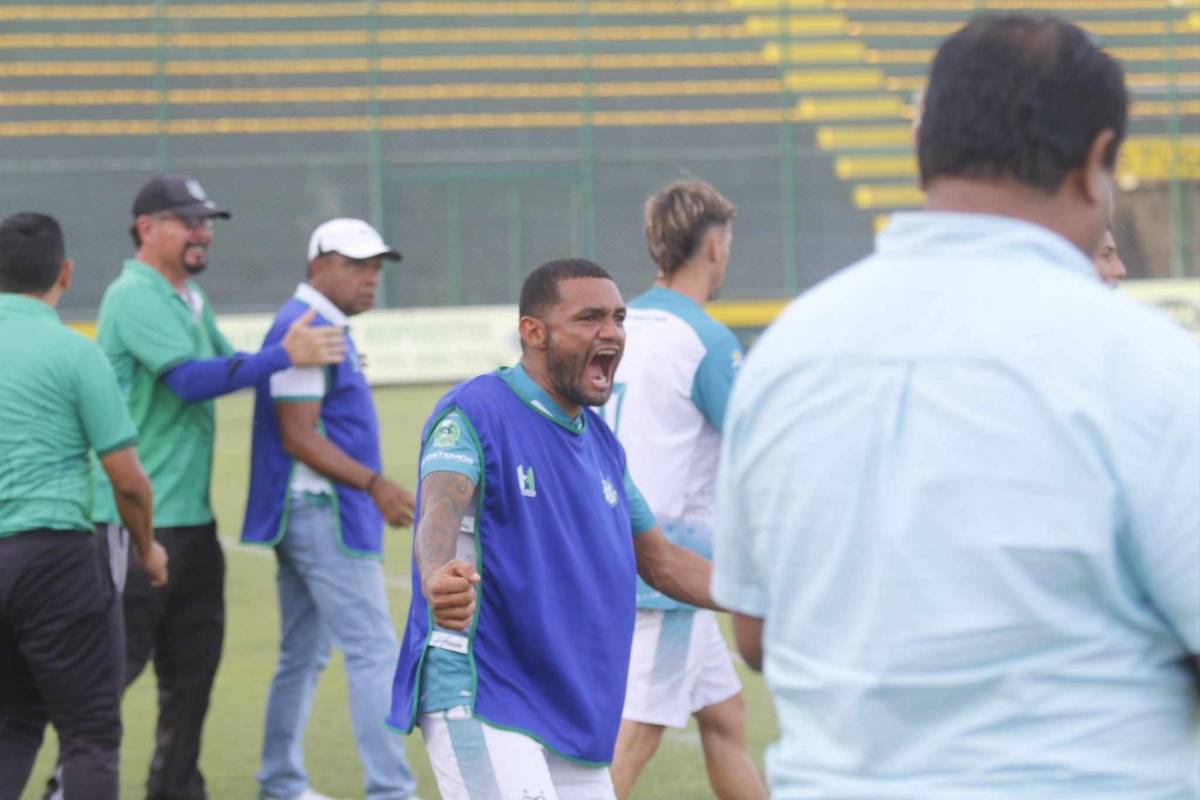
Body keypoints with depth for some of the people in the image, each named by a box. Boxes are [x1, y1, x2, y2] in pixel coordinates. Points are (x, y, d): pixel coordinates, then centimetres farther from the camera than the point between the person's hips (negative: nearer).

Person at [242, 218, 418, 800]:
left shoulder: (326, 328, 16)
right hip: (321, 512, -11)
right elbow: (300, 436, -21)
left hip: (315, 514, 11)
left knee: (304, 656, 16)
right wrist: (373, 484, -27)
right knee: (373, 651, -12)